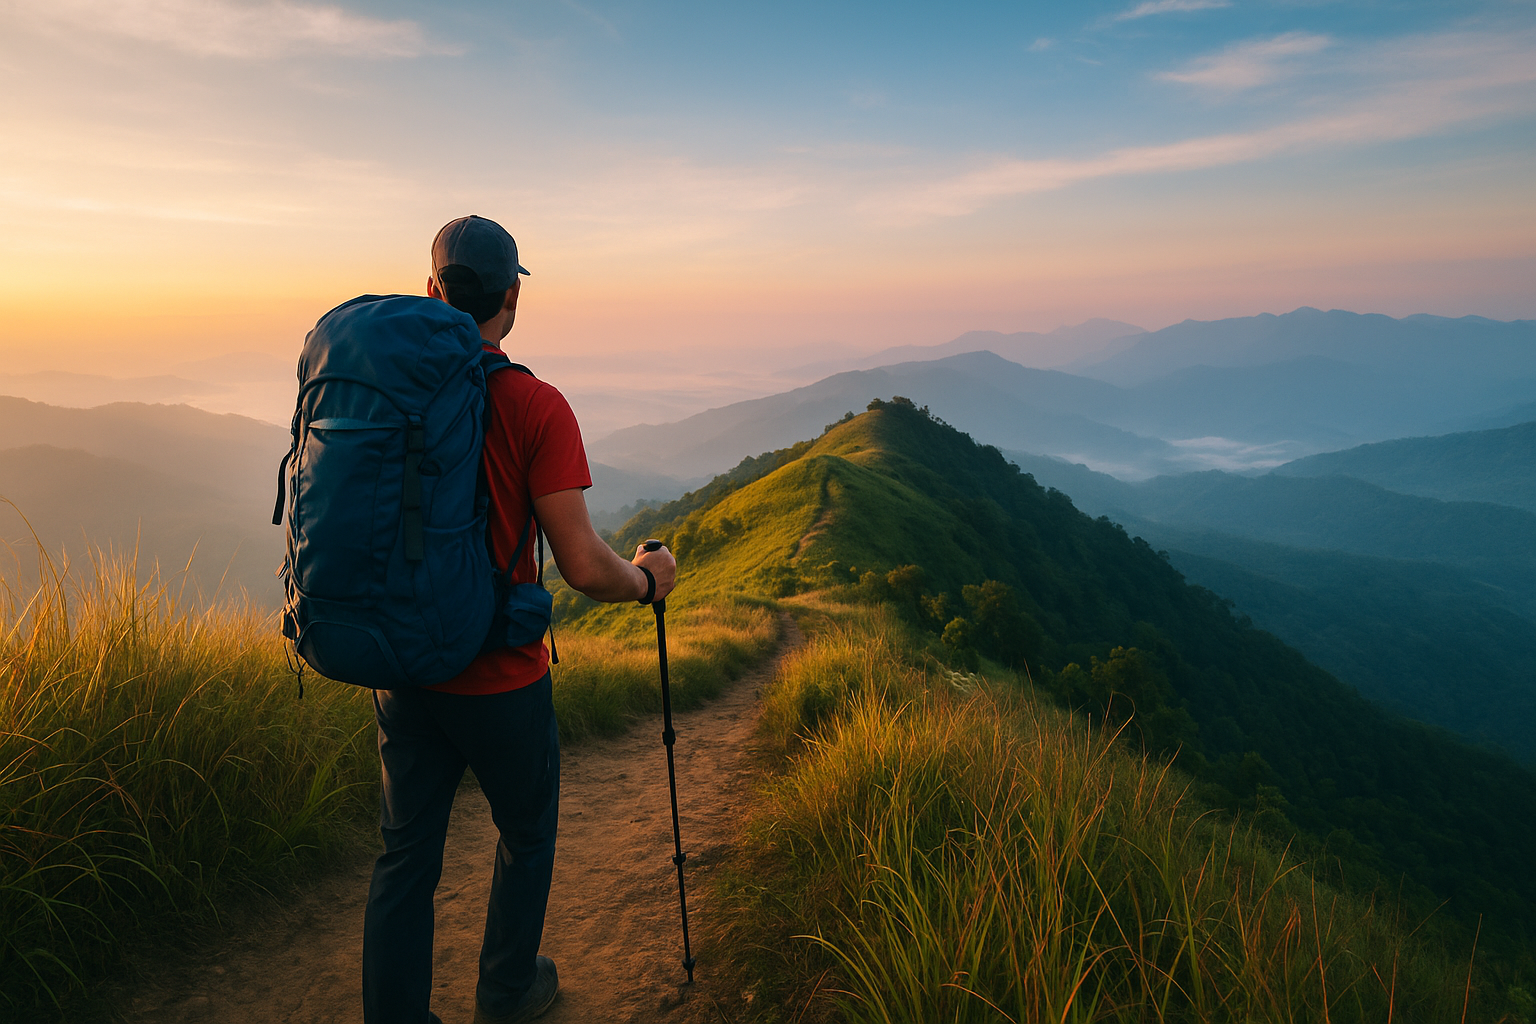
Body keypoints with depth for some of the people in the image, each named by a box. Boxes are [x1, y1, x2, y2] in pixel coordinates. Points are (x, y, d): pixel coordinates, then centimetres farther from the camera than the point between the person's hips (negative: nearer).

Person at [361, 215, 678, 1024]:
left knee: (405, 857, 14)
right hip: (501, 682, -3)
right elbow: (583, 567, -20)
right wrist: (646, 580, 1)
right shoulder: (535, 407, -17)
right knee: (526, 837, 21)